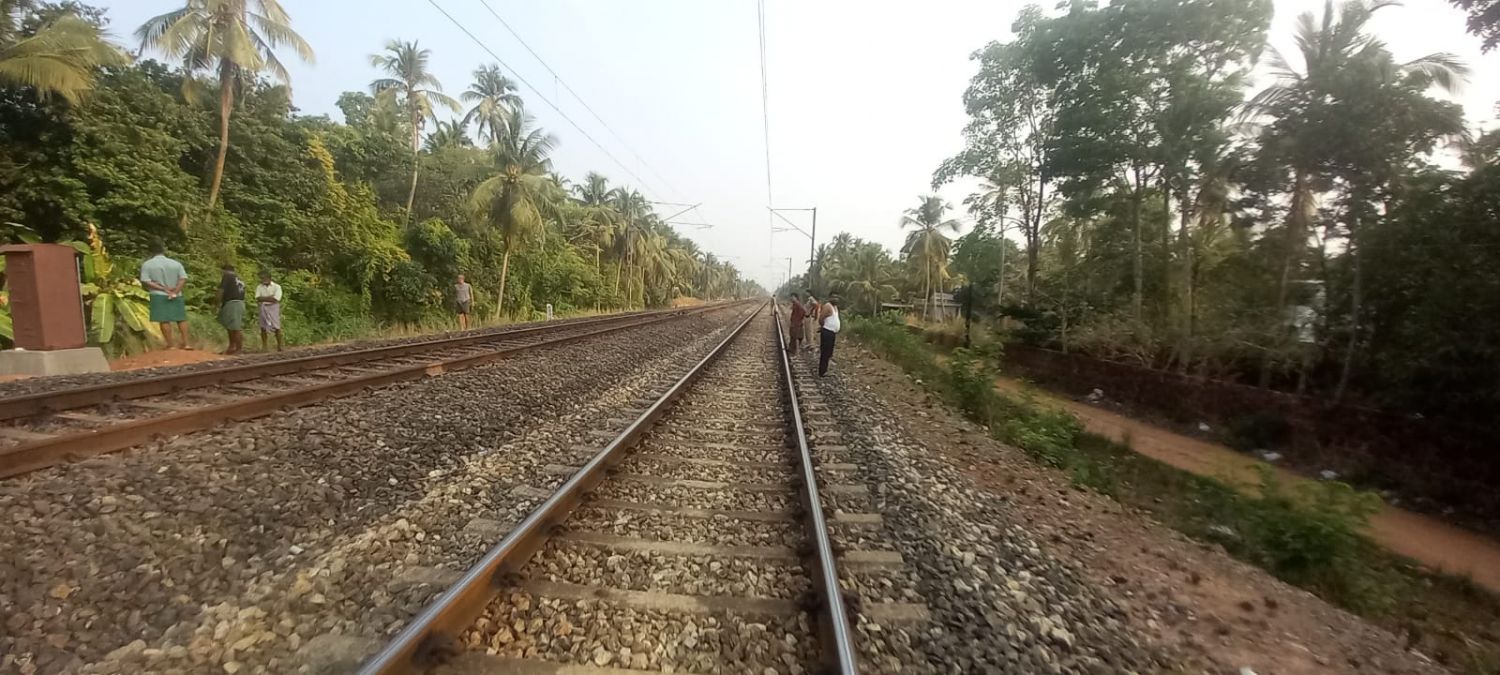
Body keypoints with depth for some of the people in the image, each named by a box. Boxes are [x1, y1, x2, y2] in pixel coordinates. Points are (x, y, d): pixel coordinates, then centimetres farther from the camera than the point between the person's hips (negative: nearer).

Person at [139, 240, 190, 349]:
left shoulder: (147, 264, -1)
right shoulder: (176, 263, 4)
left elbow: (145, 282, -10)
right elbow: (183, 279, -8)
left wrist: (164, 289, -8)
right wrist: (175, 291, -13)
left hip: (158, 296, -1)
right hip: (176, 296, 2)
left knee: (164, 320, -1)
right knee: (181, 319, 7)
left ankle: (170, 345, 1)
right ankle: (185, 343, 2)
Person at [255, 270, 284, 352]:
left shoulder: (277, 287, -3)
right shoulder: (259, 287, 6)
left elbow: (275, 300, -12)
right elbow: (258, 299, -6)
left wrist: (263, 298, -5)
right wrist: (270, 297, -12)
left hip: (274, 308, -3)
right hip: (263, 308, 3)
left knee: (277, 328, -4)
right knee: (263, 327, 3)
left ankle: (279, 346, 1)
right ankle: (264, 346, 8)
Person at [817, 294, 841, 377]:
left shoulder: (835, 306, 13)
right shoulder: (827, 306, -16)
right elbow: (821, 319, -20)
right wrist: (824, 326, -3)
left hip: (832, 332, 10)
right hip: (827, 333, -10)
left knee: (828, 353, 16)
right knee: (825, 353, -6)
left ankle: (824, 370, 26)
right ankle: (822, 373, -1)